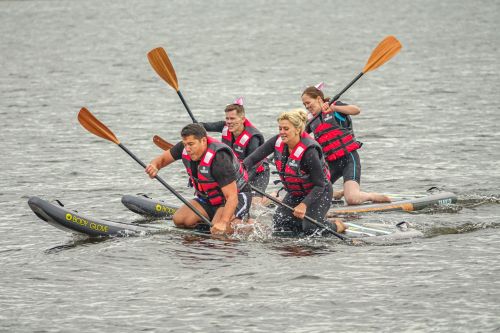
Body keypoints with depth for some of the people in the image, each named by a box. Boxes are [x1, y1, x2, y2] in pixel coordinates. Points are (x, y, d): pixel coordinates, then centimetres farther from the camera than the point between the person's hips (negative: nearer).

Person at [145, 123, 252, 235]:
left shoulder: (219, 158, -34)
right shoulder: (185, 147, -13)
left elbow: (232, 197, -37)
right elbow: (162, 159, 4)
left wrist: (223, 223, -51)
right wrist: (154, 166, -23)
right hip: (208, 198, 7)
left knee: (217, 230, -32)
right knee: (179, 220, -12)